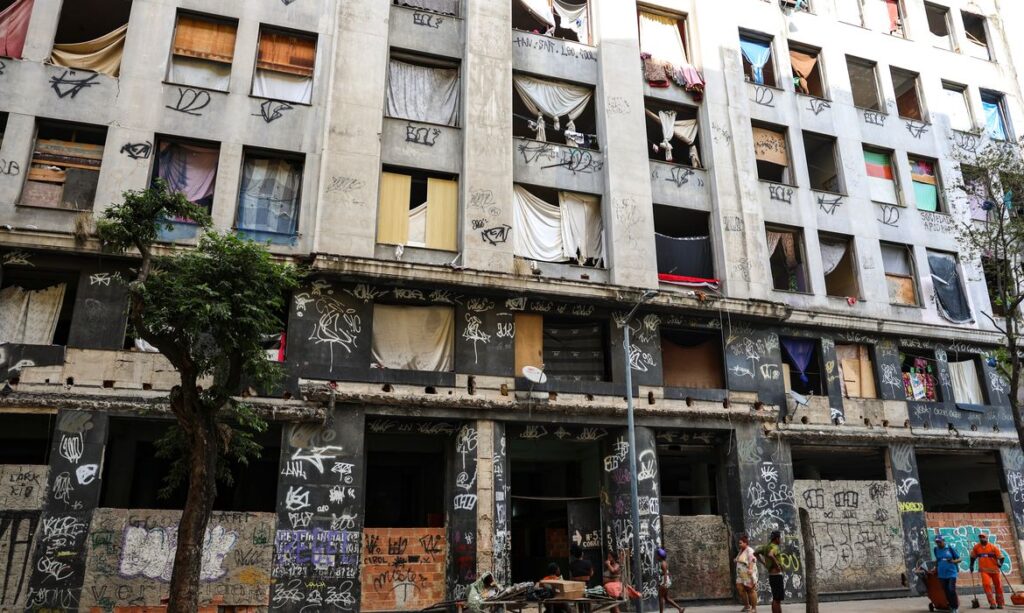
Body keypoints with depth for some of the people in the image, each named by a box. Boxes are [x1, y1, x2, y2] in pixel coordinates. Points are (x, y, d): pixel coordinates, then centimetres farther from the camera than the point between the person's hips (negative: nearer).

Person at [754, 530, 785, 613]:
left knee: (775, 598, 16)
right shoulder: (775, 547, -17)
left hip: (771, 575, 9)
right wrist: (777, 564, -25)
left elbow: (755, 552, 18)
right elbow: (770, 555, -39)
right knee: (778, 599, -5)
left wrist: (764, 563, 16)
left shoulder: (766, 546, 10)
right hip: (777, 575, -9)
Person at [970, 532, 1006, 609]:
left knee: (998, 586, 11)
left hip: (994, 569, 0)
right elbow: (973, 556, 15)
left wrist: (1000, 564, -24)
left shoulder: (993, 547, -7)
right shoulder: (976, 547, 1)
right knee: (986, 584, -18)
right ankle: (992, 603, -12)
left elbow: (1000, 556, -7)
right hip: (984, 570, 0)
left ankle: (1000, 603, 29)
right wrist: (971, 565, 15)